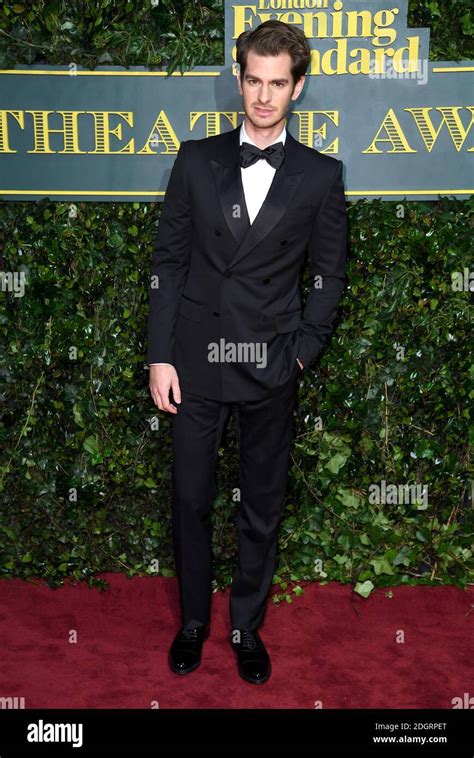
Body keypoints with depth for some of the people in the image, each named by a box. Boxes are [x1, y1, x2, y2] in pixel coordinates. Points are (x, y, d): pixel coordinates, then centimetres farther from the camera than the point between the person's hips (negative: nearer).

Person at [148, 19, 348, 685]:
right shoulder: (196, 160, 3)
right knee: (190, 499, 10)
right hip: (195, 359, 1)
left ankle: (247, 627, 31)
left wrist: (303, 351, -3)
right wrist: (160, 357, -2)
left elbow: (330, 274, 7)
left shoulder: (320, 176, 2)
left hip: (271, 367, 0)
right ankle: (193, 621, 32)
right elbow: (168, 261, 2)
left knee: (263, 507, 11)